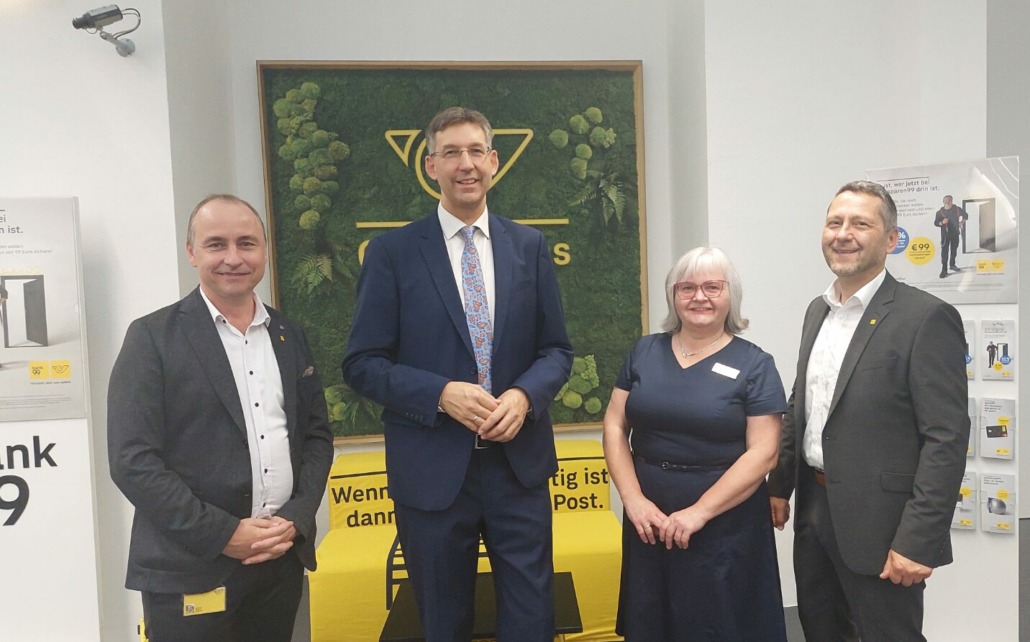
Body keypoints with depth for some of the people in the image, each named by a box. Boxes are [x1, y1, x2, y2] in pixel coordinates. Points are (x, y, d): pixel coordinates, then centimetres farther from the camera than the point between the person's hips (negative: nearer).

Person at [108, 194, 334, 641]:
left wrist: (297, 519, -5)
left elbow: (317, 435, 9)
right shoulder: (153, 337, -5)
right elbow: (133, 459, -10)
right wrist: (222, 533, -14)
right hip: (189, 568, -4)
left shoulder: (290, 336, 8)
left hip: (282, 558, 4)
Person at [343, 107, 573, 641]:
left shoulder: (530, 246, 5)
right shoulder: (392, 252, -3)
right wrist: (441, 394, -19)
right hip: (433, 470, -1)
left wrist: (525, 395, -13)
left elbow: (557, 349, 7)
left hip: (519, 462, 2)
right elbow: (362, 364, -4)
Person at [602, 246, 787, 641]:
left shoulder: (754, 364, -5)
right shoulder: (644, 352, 4)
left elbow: (763, 453, -10)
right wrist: (633, 499, -8)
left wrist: (699, 511, -16)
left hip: (725, 526, -3)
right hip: (648, 519, 3)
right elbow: (614, 427, 4)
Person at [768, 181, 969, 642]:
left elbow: (946, 439, -17)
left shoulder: (926, 318, -14)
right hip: (814, 509, 7)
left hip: (878, 523, -7)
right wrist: (779, 485, 14)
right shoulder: (817, 310, 8)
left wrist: (918, 542, -20)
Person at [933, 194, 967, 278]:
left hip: (955, 233, 3)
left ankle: (952, 265, 35)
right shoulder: (940, 212, -6)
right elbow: (935, 223, -4)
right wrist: (942, 222, -23)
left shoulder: (957, 210, -1)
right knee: (944, 252, -11)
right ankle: (944, 270, -13)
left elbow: (966, 215, 17)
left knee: (954, 250, 15)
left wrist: (962, 222, 4)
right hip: (945, 234, -3)